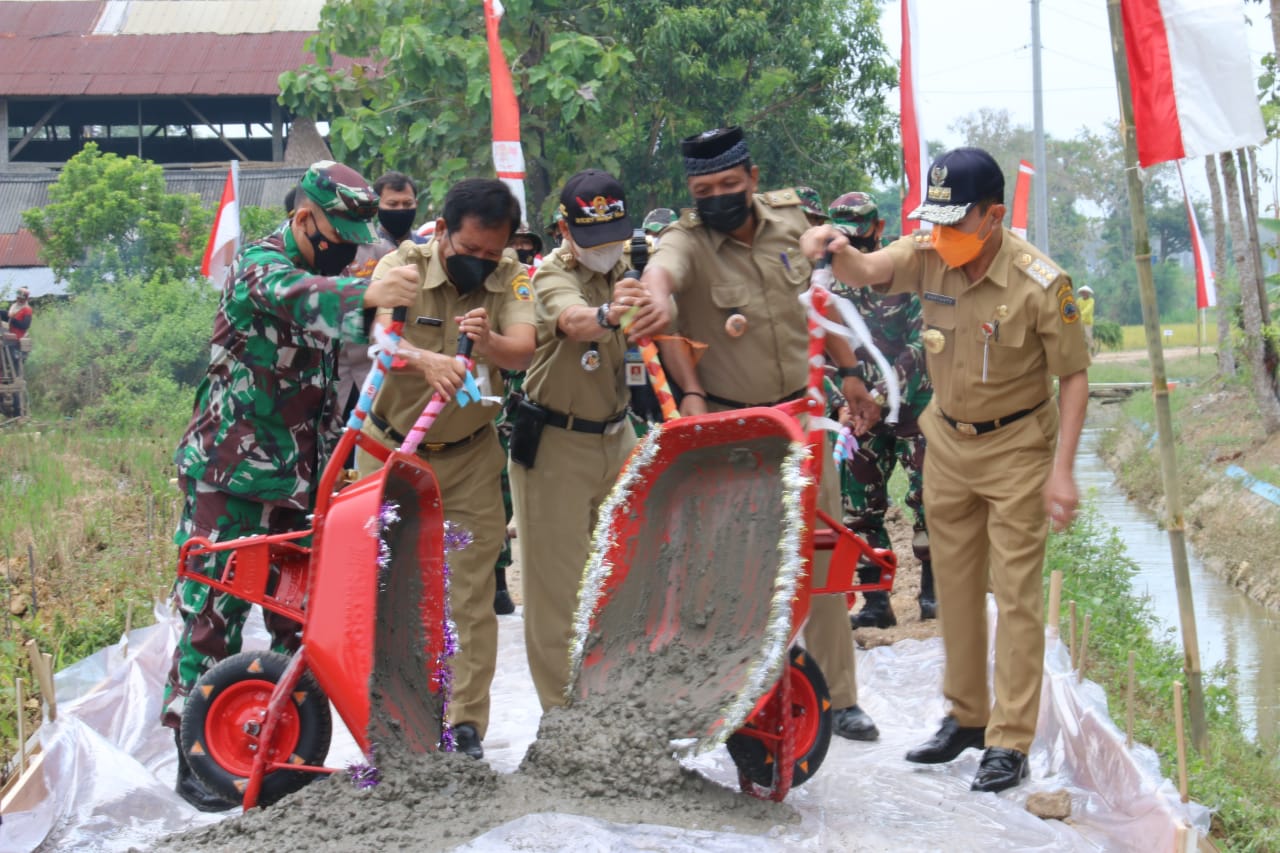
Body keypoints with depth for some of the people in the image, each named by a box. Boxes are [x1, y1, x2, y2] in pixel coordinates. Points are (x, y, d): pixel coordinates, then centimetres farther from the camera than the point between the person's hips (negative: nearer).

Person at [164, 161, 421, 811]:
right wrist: (366, 293, -57)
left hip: (297, 480, 8)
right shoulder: (261, 263, -14)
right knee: (214, 611, -6)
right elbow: (292, 294, -37)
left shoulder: (327, 279, 13)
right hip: (228, 473, -8)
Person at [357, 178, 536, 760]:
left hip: (470, 456, 1)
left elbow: (523, 351, -26)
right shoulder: (402, 267, -15)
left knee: (474, 596, 0)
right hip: (391, 450, -1)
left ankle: (467, 728, 9)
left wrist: (489, 342, -49)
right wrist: (427, 360, -53)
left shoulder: (512, 280, -9)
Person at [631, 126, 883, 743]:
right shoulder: (687, 240, -17)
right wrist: (662, 313, -65)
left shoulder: (788, 217, -1)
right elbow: (661, 269, -42)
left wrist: (849, 373, 16)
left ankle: (836, 697, 21)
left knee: (822, 556, 9)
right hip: (726, 426, -4)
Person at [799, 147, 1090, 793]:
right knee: (955, 586, 14)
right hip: (947, 443, 5)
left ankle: (1009, 742, 3)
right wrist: (838, 251, -45)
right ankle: (965, 716, 28)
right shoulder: (929, 255, -8)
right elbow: (866, 273, -21)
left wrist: (1062, 470, -18)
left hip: (1016, 448, -5)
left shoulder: (1039, 283, -20)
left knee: (1015, 594, -2)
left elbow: (1074, 377, -14)